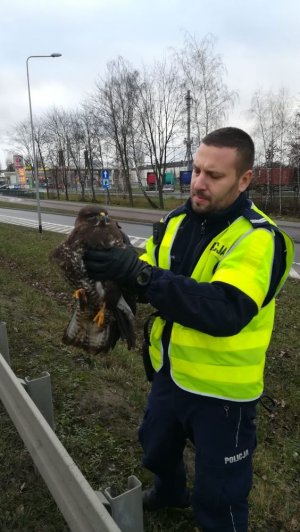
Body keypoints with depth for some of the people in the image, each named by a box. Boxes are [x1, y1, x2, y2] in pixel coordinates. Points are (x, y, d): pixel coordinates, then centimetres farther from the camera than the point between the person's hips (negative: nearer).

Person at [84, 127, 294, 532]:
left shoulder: (259, 239, -22)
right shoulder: (175, 222, 0)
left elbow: (225, 310, -37)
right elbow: (149, 283, 3)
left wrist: (141, 274, -43)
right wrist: (117, 271, -20)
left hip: (220, 389, -7)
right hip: (170, 373, 7)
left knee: (219, 492, 15)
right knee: (158, 449, 31)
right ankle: (171, 492, 63)